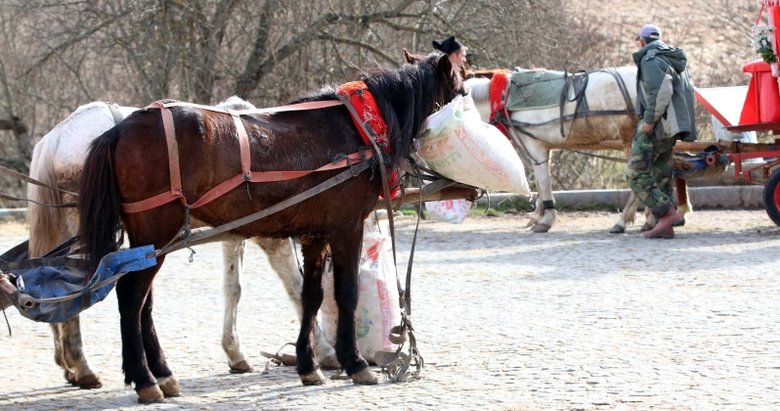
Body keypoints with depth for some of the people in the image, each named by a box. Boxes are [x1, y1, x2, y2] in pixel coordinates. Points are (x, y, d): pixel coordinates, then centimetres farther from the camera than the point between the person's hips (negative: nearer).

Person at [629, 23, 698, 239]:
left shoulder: (651, 60, -11)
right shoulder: (675, 60, 20)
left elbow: (661, 91, -25)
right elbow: (689, 91, 22)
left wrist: (650, 119, -21)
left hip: (654, 128, -10)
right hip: (672, 128, 10)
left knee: (637, 175, -8)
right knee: (661, 175, 12)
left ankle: (668, 213, -18)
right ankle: (665, 226, 11)